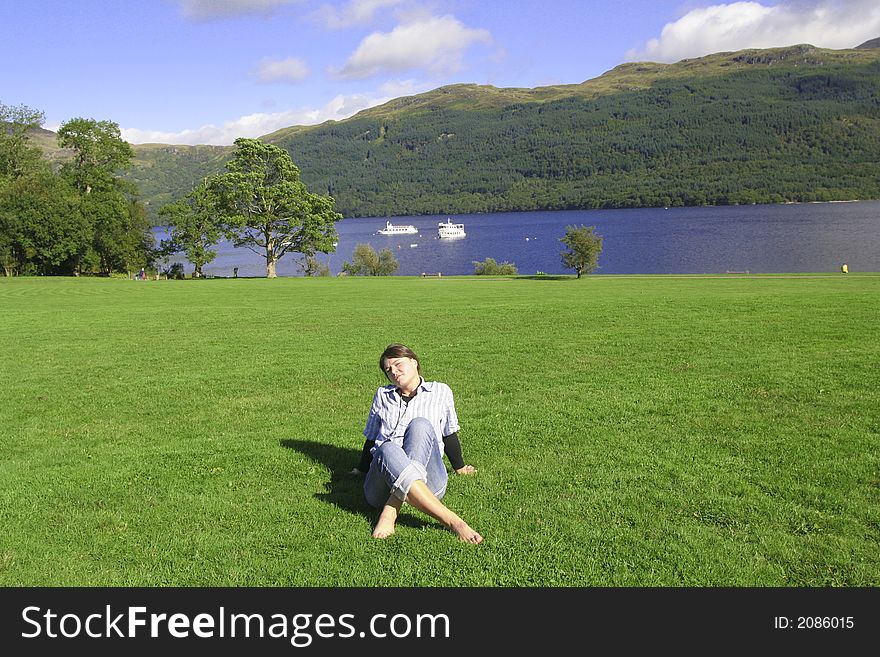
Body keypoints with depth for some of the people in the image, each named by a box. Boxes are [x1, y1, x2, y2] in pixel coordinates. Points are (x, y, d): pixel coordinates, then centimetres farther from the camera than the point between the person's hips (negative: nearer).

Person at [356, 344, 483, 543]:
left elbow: (449, 434, 28)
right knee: (387, 449, -36)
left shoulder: (440, 392, 20)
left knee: (420, 425, -30)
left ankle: (390, 514, -41)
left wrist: (460, 467, 34)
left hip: (426, 483, -1)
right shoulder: (382, 395, 25)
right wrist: (361, 469, 37)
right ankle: (452, 521, -48)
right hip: (383, 483, 1)